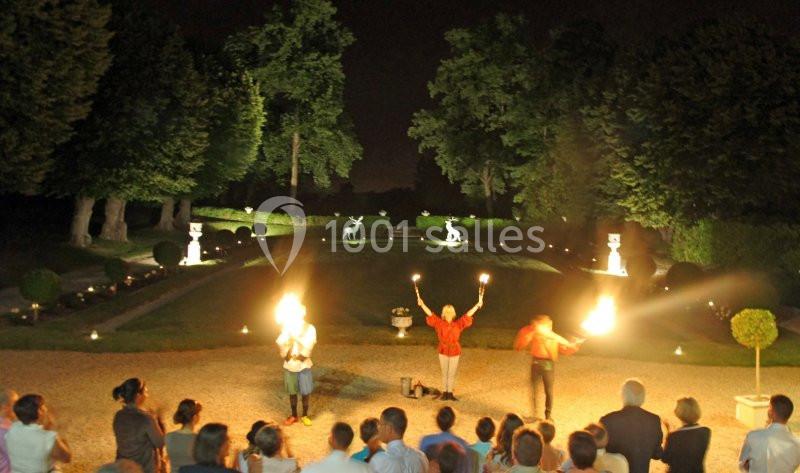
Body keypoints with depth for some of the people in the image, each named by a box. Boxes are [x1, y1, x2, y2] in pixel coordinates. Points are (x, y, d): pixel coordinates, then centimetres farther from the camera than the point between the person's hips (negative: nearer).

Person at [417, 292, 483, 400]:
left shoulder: (458, 324, -2)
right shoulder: (440, 323, -4)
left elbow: (468, 315, -5)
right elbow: (430, 314, -8)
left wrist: (478, 305, -11)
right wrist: (422, 304, -16)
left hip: (455, 353, 0)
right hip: (443, 352, 0)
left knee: (452, 374, 7)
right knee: (444, 373, 10)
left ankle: (450, 393, 18)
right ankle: (445, 393, 19)